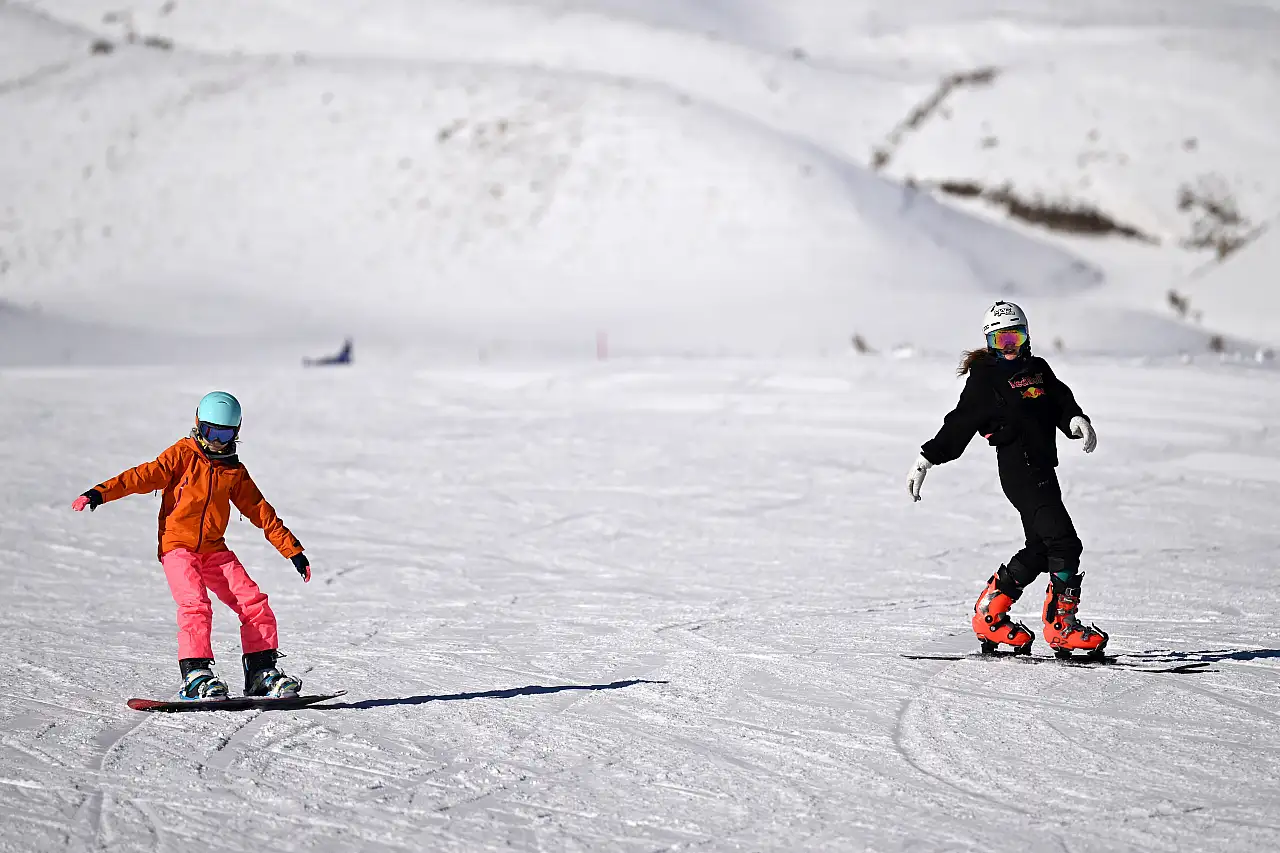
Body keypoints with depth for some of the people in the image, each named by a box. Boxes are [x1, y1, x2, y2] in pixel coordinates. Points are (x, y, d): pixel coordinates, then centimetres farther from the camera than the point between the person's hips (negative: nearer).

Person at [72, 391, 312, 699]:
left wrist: (293, 550, 15)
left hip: (214, 550, 4)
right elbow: (145, 475, -9)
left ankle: (261, 672, 1)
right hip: (177, 547, -4)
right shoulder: (183, 455, 1)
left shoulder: (235, 472, 12)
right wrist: (101, 493, -23)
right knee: (195, 605, -25)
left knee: (255, 603, -7)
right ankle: (195, 675, -24)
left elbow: (261, 512, 16)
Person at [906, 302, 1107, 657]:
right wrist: (926, 459, -4)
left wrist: (1076, 420, -14)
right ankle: (1061, 626, -11)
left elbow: (1061, 400, 8)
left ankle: (989, 615, 20)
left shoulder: (1039, 370, 18)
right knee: (1064, 542, -15)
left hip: (1043, 468, 8)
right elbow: (959, 425, 0)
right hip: (1019, 469, -8)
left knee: (1040, 548, 10)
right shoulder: (984, 379, 0)